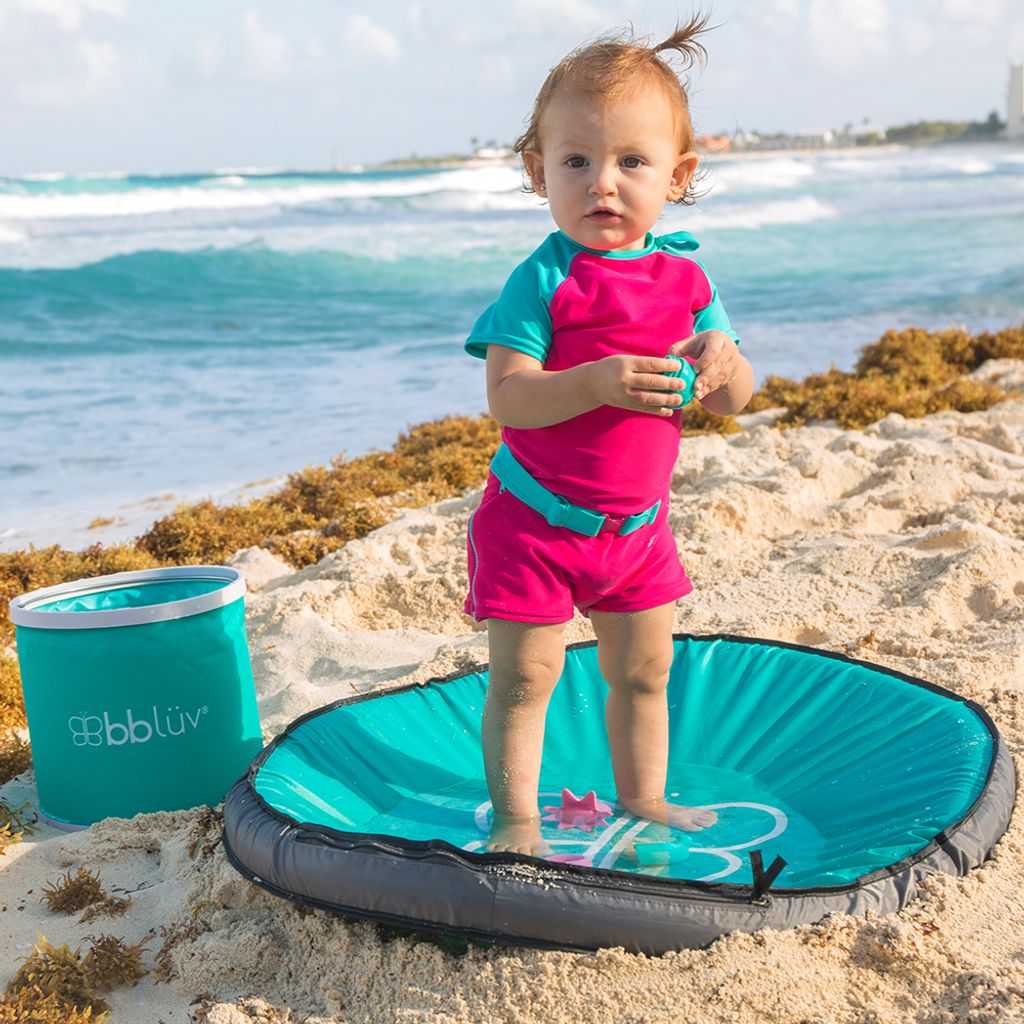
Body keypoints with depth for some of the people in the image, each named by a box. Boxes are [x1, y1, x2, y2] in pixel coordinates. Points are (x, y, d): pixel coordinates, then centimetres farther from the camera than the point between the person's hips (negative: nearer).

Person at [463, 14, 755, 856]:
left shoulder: (684, 276, 0)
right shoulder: (543, 280, -16)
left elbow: (734, 402, 2)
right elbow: (506, 398, -24)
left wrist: (722, 361, -21)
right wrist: (596, 384, -39)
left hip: (637, 524, 5)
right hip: (534, 521, -5)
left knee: (644, 669, 16)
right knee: (523, 676, 2)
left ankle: (643, 799, 35)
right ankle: (515, 818, 19)